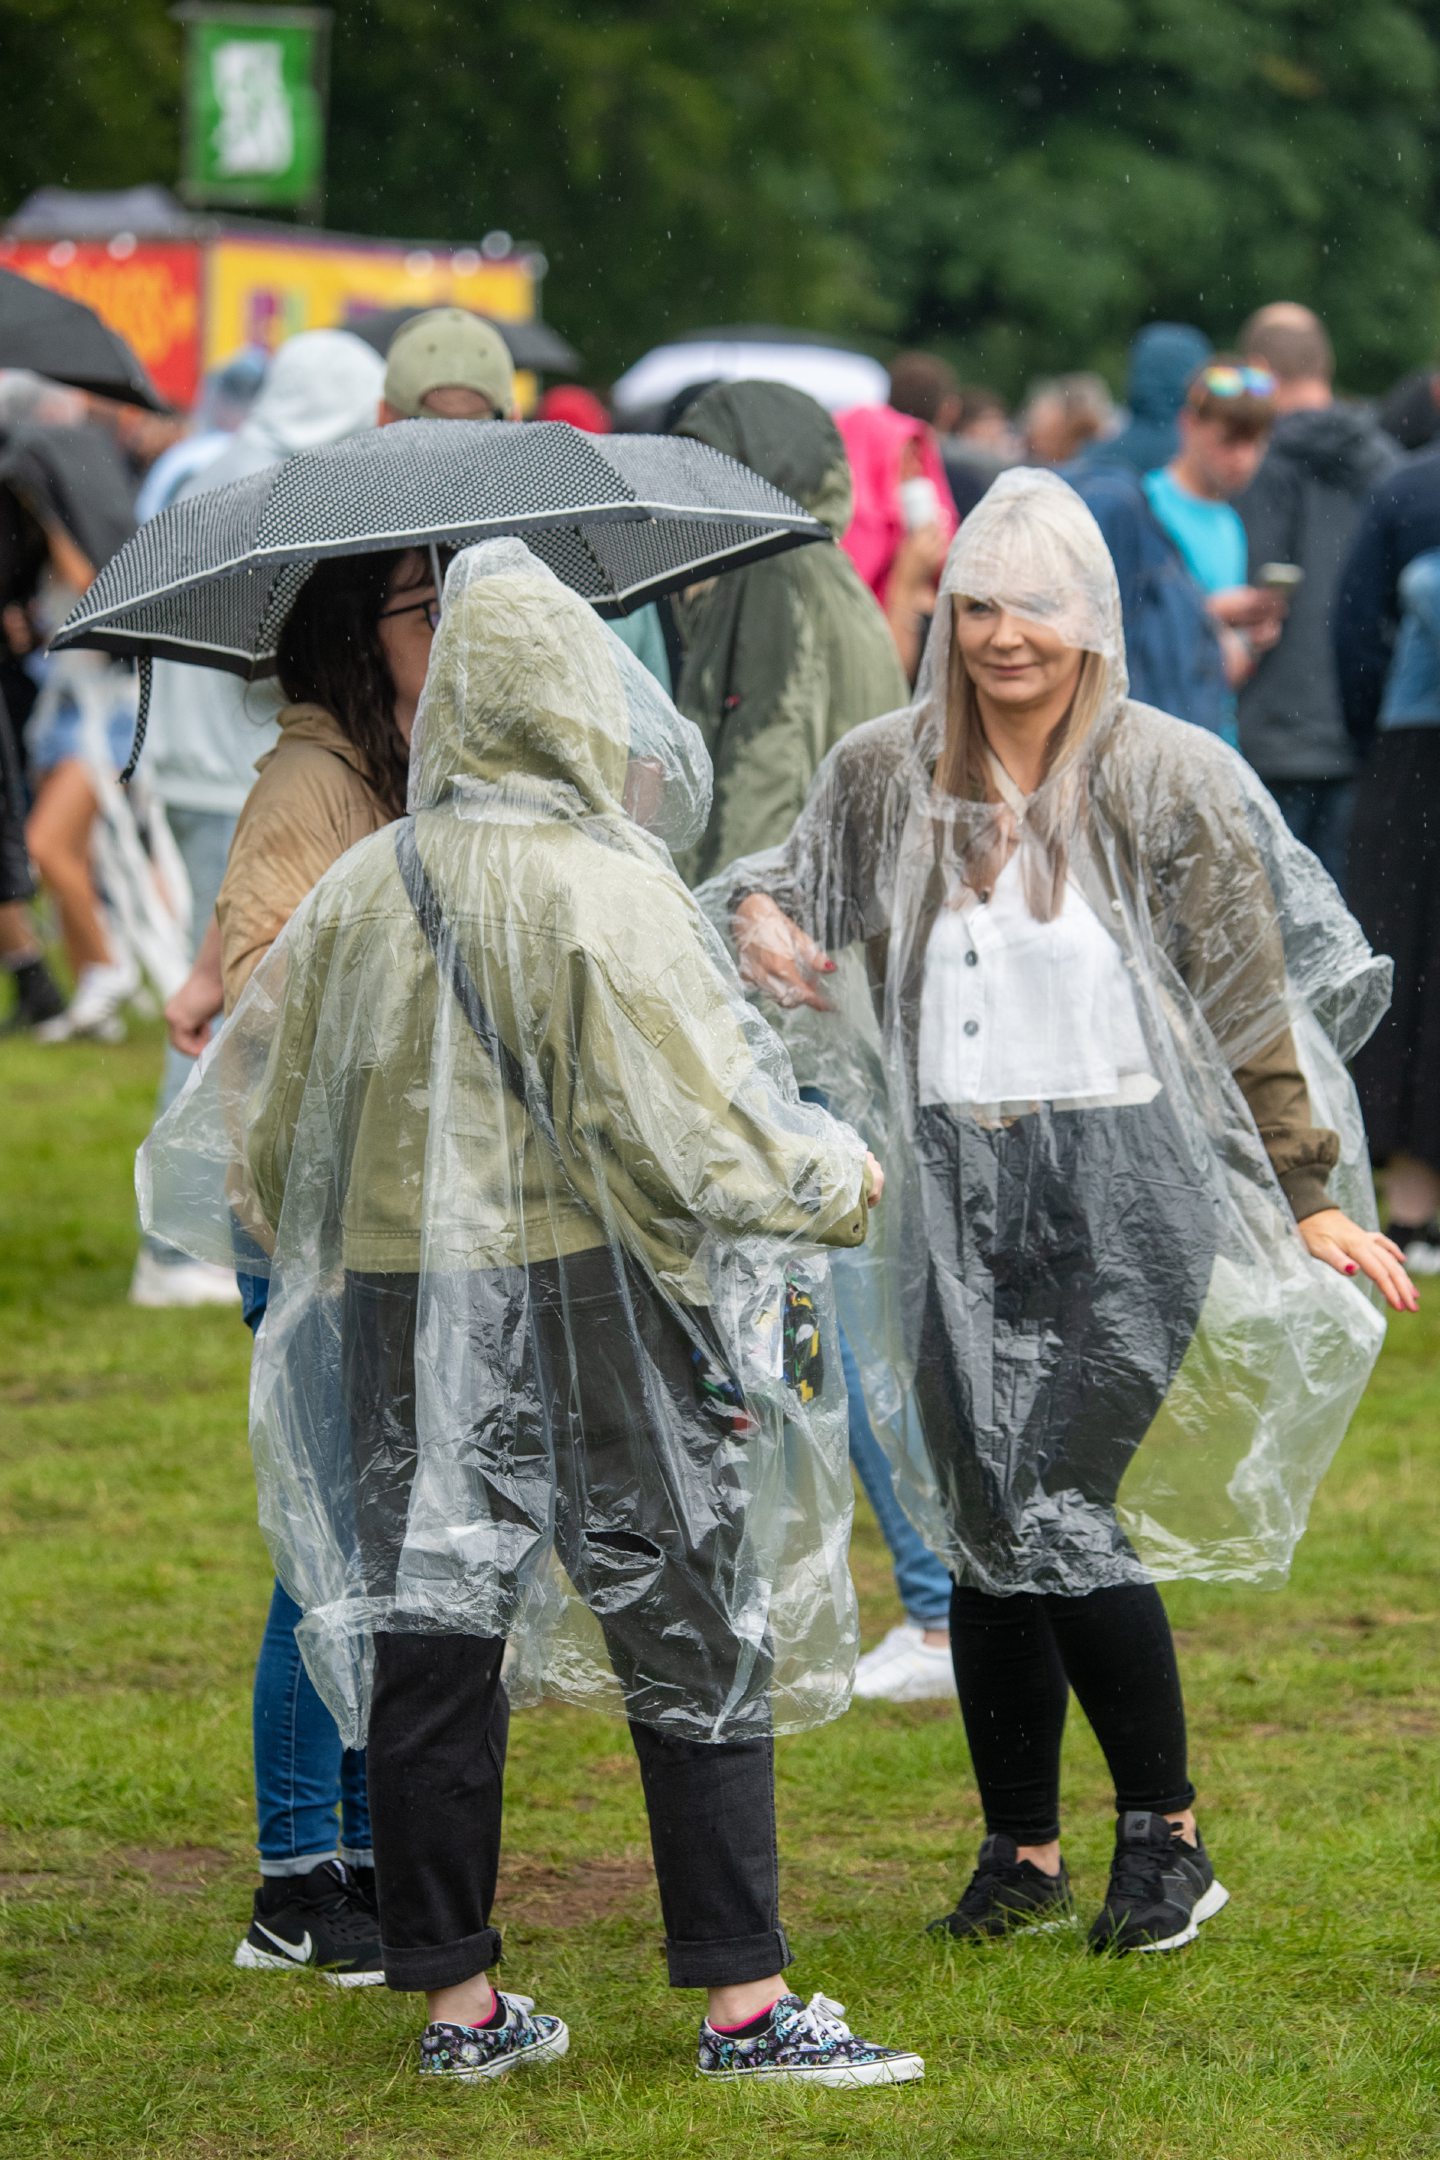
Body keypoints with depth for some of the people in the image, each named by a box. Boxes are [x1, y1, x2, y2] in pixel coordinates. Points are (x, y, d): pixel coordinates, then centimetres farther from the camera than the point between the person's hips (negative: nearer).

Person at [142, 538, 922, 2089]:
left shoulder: (357, 891, 5)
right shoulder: (605, 887, -11)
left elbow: (259, 1143, 11)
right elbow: (694, 1122, -14)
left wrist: (318, 1241, 29)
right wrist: (839, 1179, 3)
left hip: (400, 1311, 5)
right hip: (596, 1309, -5)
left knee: (428, 1642, 9)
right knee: (692, 1643, 2)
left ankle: (458, 1999, 13)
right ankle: (744, 2003, 2)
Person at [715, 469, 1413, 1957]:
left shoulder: (1168, 784, -4)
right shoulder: (886, 775, 6)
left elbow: (1251, 1009, -2)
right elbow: (799, 885, 24)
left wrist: (1309, 1197, -3)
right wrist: (757, 915, 0)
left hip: (1123, 1193, -4)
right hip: (957, 1201, 4)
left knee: (1060, 1511, -13)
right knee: (977, 1528, 6)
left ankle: (1166, 1832, 4)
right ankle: (1020, 1853, 18)